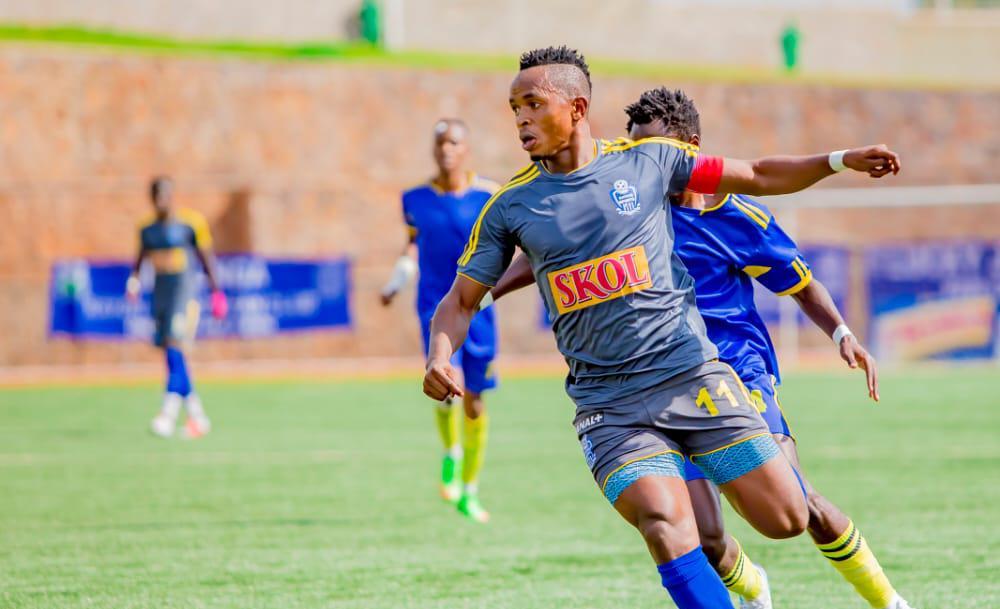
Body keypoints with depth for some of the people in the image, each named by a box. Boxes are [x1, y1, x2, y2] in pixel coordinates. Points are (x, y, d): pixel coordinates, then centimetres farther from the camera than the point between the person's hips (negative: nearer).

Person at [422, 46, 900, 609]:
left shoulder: (649, 159, 2)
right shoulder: (511, 206, 4)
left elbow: (755, 177, 11)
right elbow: (462, 299, 10)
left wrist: (839, 160, -1)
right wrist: (440, 357, -10)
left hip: (691, 374, 1)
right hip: (608, 405, -1)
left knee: (786, 520, -4)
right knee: (666, 526, -25)